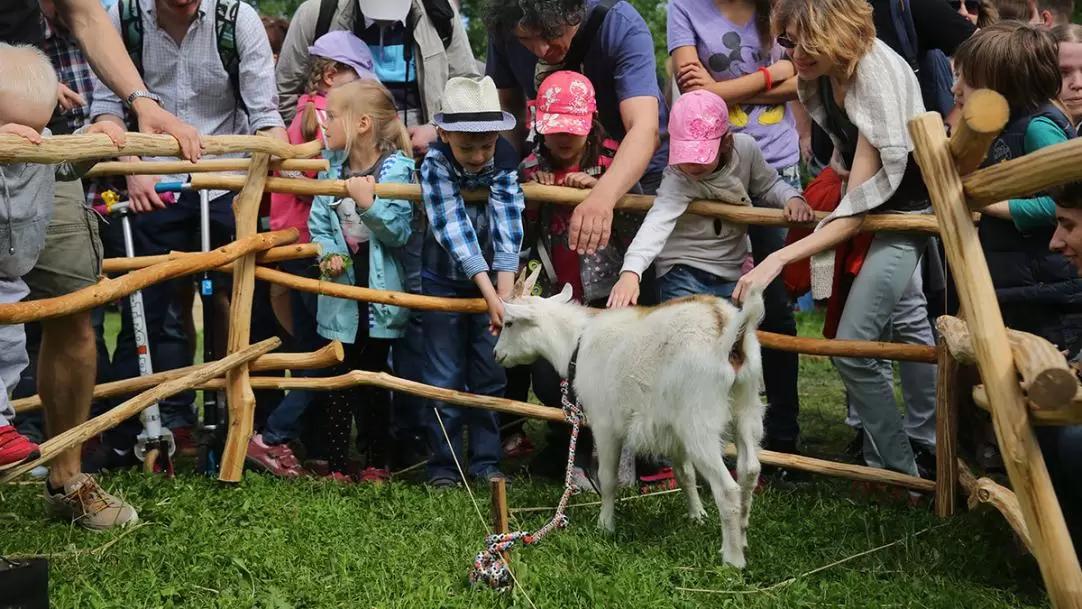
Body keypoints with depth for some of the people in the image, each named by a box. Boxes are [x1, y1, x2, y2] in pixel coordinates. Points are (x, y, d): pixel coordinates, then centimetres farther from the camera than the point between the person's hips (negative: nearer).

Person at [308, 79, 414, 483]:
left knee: (373, 378, 5)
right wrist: (328, 254, -11)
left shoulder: (396, 168, -9)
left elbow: (399, 231, -15)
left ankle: (378, 463, 19)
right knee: (339, 378, 5)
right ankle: (336, 466, 11)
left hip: (379, 292, -4)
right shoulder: (332, 171, 5)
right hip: (340, 291, 4)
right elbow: (318, 225, 7)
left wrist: (368, 202, -28)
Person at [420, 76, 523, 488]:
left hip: (493, 280, 2)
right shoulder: (435, 164, -20)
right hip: (444, 282, -2)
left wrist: (504, 289, -36)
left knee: (489, 376, 5)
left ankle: (486, 460, 14)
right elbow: (454, 227, -28)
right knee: (445, 377, 1)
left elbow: (507, 225, -24)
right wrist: (488, 292, -36)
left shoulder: (504, 160, -14)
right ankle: (443, 463, 10)